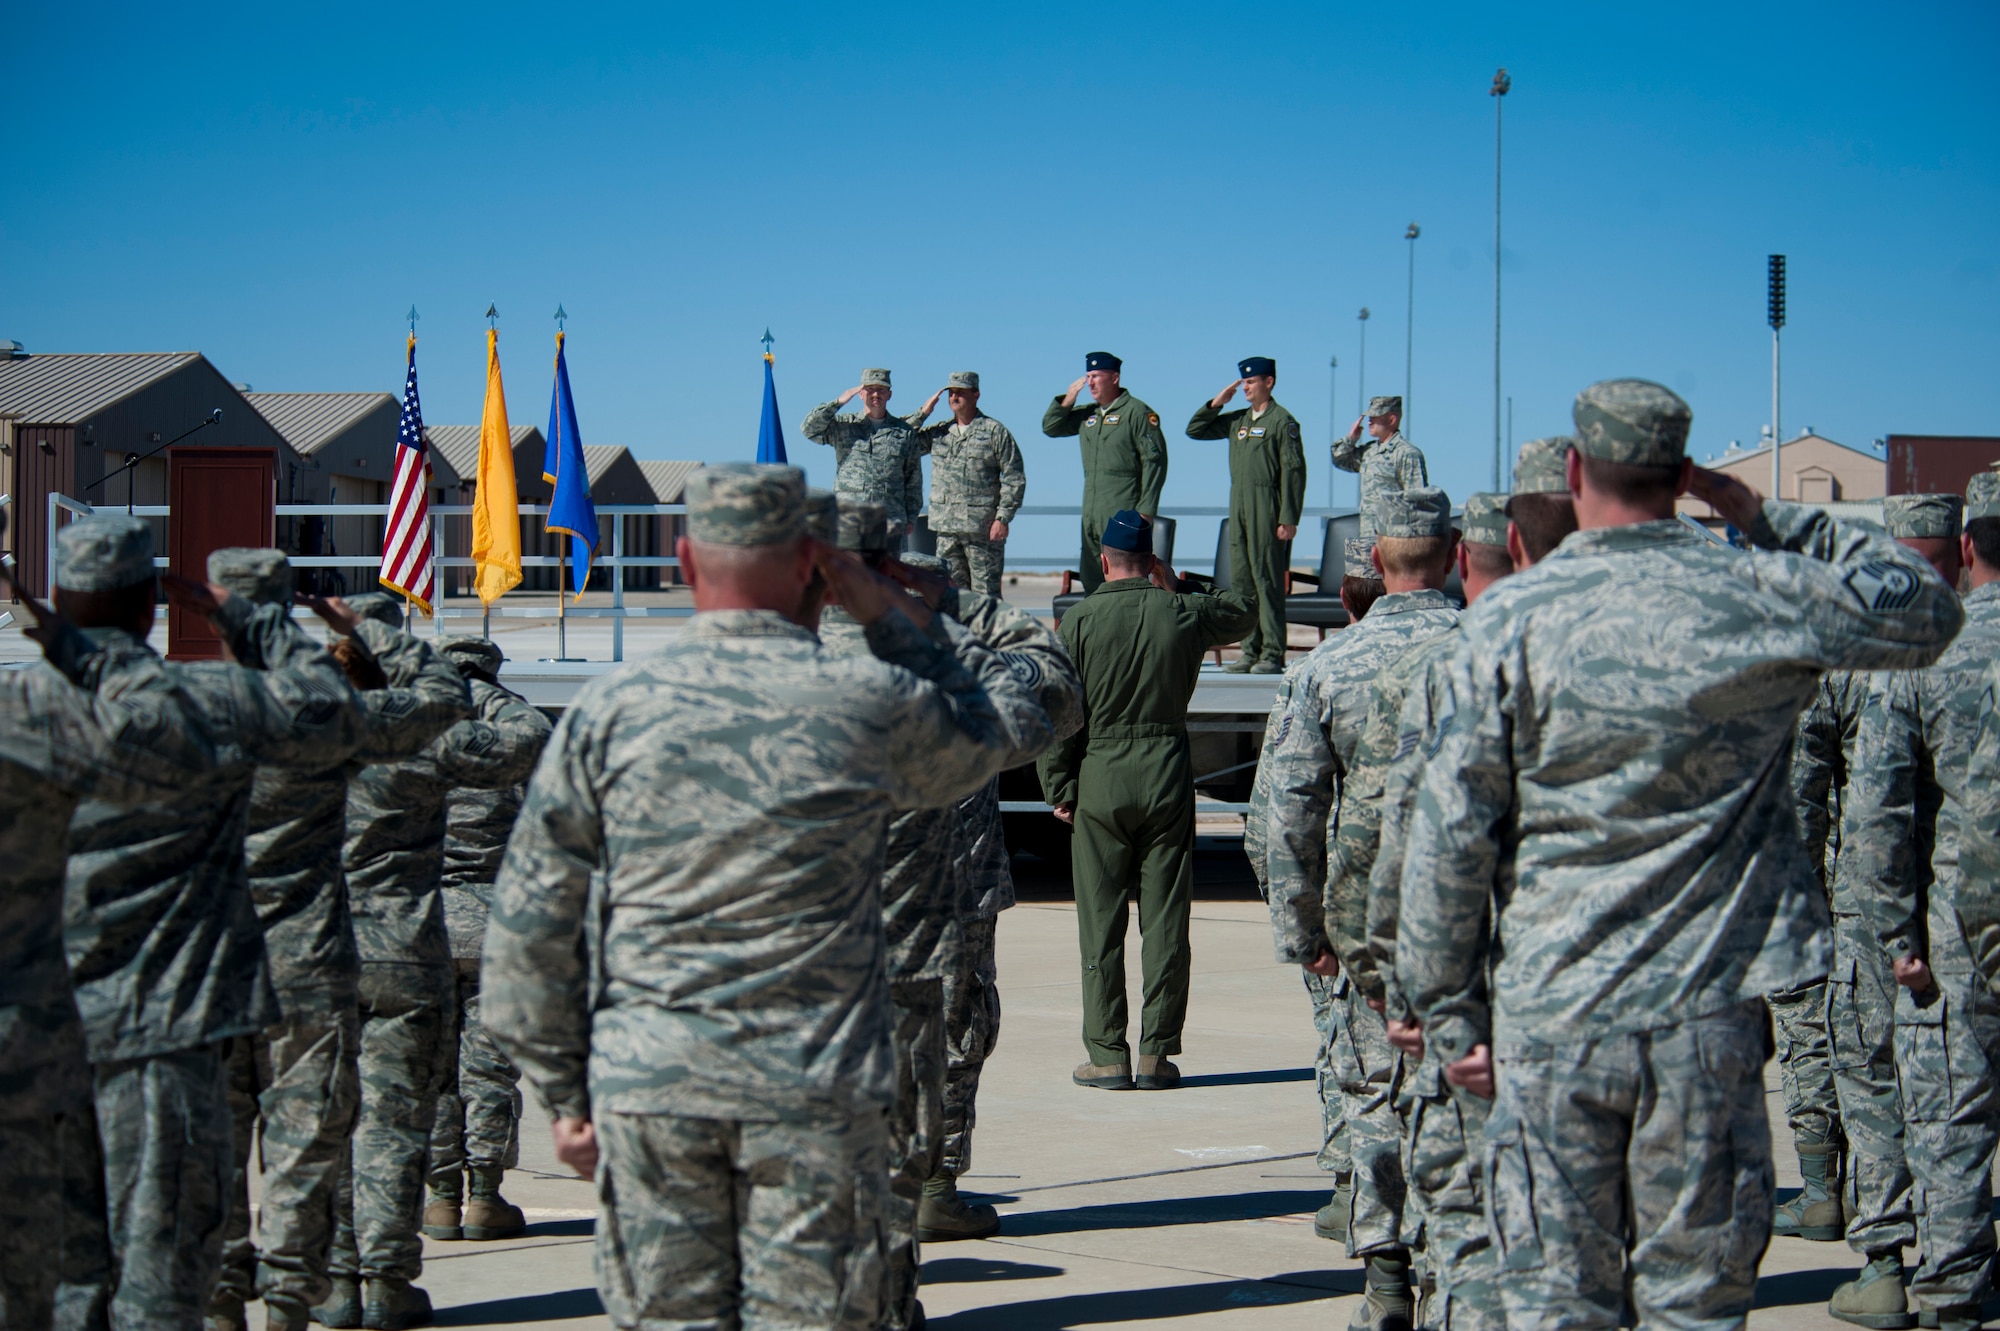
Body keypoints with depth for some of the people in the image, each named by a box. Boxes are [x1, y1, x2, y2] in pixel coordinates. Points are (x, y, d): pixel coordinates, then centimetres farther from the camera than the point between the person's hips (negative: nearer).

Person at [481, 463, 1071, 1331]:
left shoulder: (608, 713, -1)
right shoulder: (870, 706, -6)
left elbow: (529, 926, 1)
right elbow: (1016, 720, 15)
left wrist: (564, 1092, 9)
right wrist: (893, 616, 16)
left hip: (650, 1094, 2)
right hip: (817, 1095, -1)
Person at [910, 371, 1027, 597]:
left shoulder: (995, 431, 1)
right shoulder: (939, 432, 13)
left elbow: (1014, 478, -2)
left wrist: (1003, 518, -10)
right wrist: (923, 414, 5)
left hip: (984, 528, -5)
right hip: (946, 528, 5)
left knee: (985, 594, -4)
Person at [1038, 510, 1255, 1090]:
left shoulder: (1079, 621, -5)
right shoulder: (1183, 614, 1)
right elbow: (1241, 610, 24)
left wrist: (1059, 790, 3)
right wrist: (1174, 588, 20)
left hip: (1099, 780, -2)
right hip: (1168, 778, 2)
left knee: (1101, 923, 3)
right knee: (1165, 922, 5)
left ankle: (1107, 1054, 3)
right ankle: (1157, 1053, 5)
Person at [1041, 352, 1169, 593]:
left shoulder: (1137, 412, -5)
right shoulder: (1087, 415, 16)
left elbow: (1154, 461, -10)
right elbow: (1050, 428, 24)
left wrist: (1146, 510, -16)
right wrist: (1067, 400, 6)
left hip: (1124, 511, -7)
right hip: (1091, 514, 7)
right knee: (1091, 578, 8)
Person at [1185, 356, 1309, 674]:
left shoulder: (1282, 421, -5)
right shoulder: (1237, 421, 15)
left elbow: (1293, 471, -10)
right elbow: (1195, 431, 23)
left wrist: (1289, 519, -15)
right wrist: (1216, 403, 8)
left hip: (1266, 509, -7)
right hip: (1238, 507, 7)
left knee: (1267, 579, -8)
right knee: (1241, 579, 6)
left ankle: (1273, 654, -6)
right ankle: (1251, 651, 11)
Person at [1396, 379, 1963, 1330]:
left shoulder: (1508, 621, -4)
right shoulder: (1760, 600, -2)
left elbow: (1450, 837, -4)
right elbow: (1926, 609, 15)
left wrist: (1450, 1013, 5)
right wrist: (1771, 522, 12)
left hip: (1549, 1019, 0)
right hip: (1707, 1019, 0)